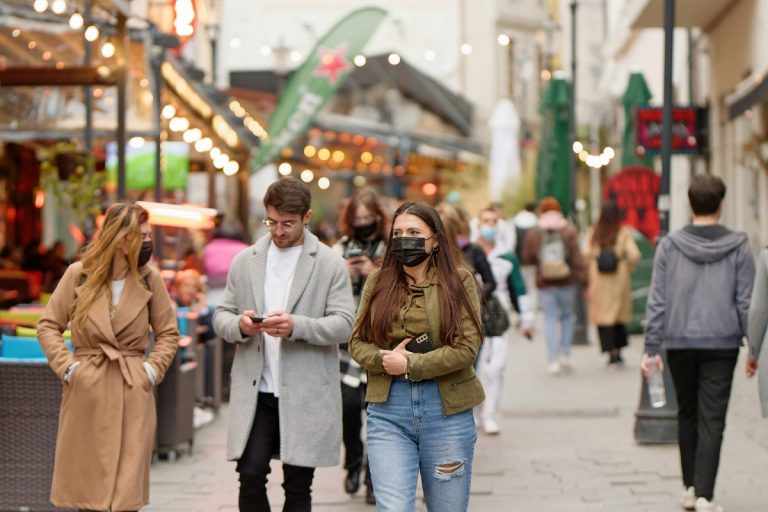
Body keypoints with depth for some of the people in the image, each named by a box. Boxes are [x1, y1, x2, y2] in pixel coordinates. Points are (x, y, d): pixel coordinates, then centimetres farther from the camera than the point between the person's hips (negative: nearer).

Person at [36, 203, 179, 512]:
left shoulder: (150, 279, 3)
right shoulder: (78, 274, 0)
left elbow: (168, 333, 11)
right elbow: (48, 325, 6)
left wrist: (152, 370, -2)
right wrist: (66, 366, -4)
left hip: (133, 394, 0)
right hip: (86, 393, 0)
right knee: (85, 485, 5)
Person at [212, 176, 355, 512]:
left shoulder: (331, 265, 0)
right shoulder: (245, 261, 10)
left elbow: (343, 324, -7)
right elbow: (221, 316, 11)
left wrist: (296, 327, -24)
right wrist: (239, 325, -14)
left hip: (306, 396, -2)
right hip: (255, 393, 2)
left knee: (298, 485, 4)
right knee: (250, 476, -5)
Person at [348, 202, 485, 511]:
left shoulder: (458, 280, 0)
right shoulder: (378, 282, 8)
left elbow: (467, 347, -9)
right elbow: (357, 342, 8)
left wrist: (410, 365, -12)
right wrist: (384, 359, -12)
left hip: (446, 410, -1)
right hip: (387, 410, 1)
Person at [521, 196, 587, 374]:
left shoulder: (533, 234, -2)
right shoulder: (569, 231, -4)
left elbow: (527, 257, 2)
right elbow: (577, 257, -10)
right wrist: (582, 276, -9)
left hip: (545, 284, 0)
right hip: (567, 282, 0)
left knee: (550, 319, 4)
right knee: (568, 315, 16)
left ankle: (553, 360, -3)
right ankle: (565, 354, 12)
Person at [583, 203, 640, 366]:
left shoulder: (593, 235, -2)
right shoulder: (624, 233, -6)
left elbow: (586, 256, -6)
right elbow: (634, 255, -12)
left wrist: (588, 281, 4)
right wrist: (628, 268, 8)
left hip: (599, 282, 0)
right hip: (619, 280, 0)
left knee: (603, 317, 2)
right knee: (619, 317, 15)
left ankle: (611, 352, -7)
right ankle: (618, 351, 17)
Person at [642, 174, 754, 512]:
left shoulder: (669, 246, -2)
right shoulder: (738, 247, -4)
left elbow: (657, 301, -3)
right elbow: (746, 302, -4)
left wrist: (651, 348, 1)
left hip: (679, 344, 2)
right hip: (721, 344, -1)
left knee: (687, 415, 18)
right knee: (712, 422, -2)